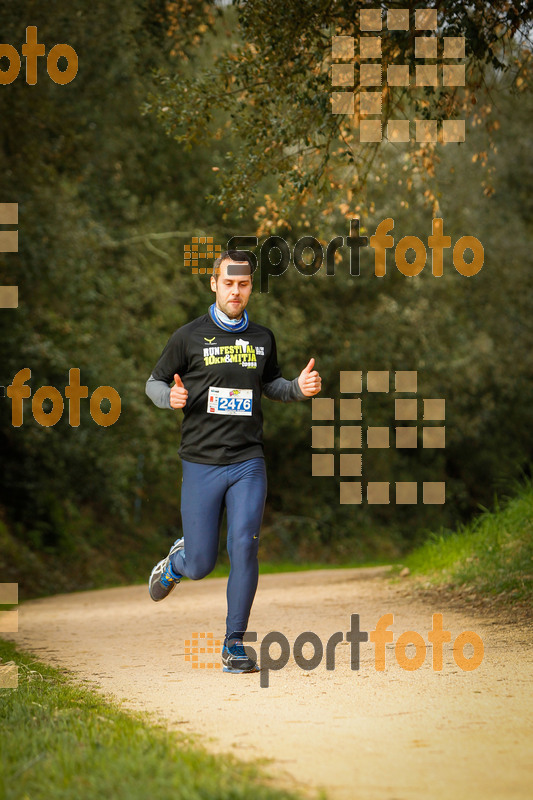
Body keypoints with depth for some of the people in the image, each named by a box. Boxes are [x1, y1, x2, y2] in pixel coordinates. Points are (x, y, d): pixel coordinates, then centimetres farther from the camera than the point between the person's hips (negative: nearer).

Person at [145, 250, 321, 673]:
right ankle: (176, 561, 39)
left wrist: (298, 388, 4)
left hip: (248, 462, 2)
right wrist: (171, 396, -16)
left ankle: (235, 644, -2)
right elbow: (154, 383, 7)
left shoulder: (263, 338, 10)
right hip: (201, 462, -2)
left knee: (244, 547, -13)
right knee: (200, 566, 0)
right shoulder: (189, 336, 0)